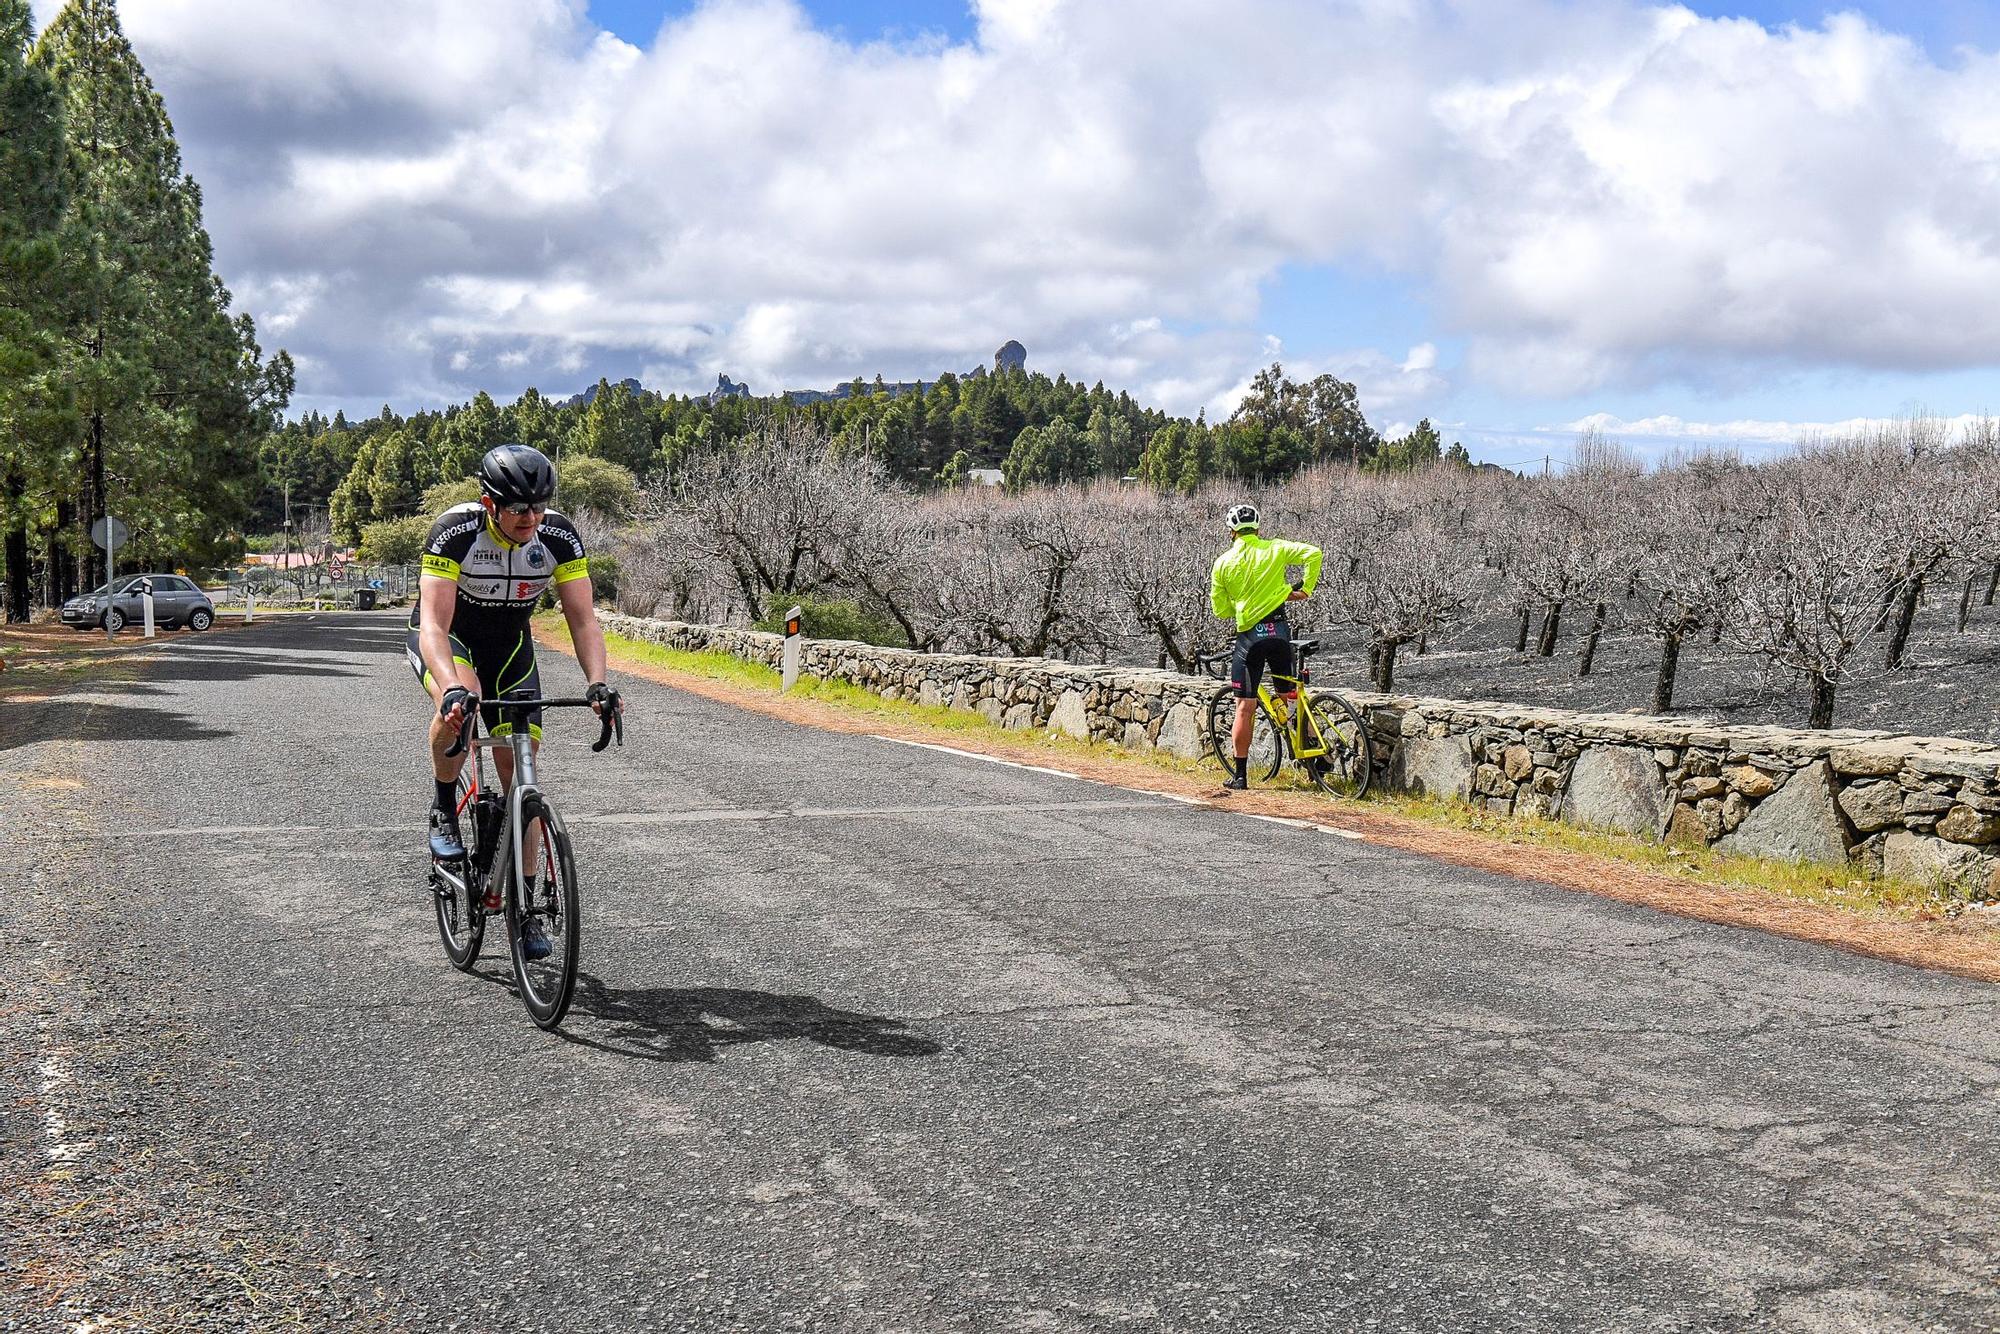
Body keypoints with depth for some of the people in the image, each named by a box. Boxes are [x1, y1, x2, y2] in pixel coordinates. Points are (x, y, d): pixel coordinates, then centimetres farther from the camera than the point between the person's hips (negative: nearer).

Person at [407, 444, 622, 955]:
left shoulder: (560, 538, -22)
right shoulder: (455, 532, -30)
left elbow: (583, 619, -21)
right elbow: (434, 625, -37)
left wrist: (597, 683, -39)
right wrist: (452, 688, -54)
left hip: (509, 645, 3)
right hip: (446, 639, -3)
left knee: (519, 767, -6)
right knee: (459, 703, -38)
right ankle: (444, 810, -11)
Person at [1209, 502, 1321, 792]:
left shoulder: (1223, 563, 1)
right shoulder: (1275, 548, 3)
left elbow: (1221, 610, 5)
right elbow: (1313, 554, -9)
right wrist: (1305, 589, -1)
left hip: (1248, 635, -1)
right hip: (1279, 631, 2)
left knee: (1245, 708, 3)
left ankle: (1240, 775, 6)